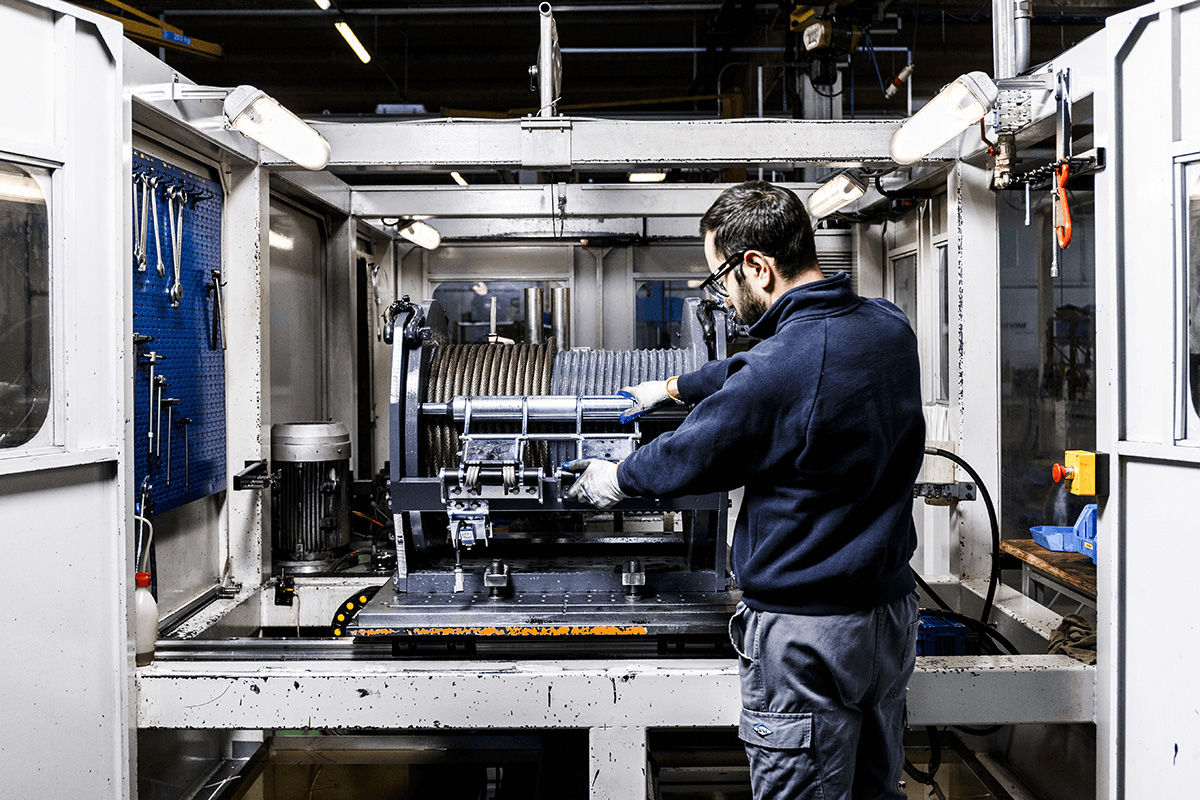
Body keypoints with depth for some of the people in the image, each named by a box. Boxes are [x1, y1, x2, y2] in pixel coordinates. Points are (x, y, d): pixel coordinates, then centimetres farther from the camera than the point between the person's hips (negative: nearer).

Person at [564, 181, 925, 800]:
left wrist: (616, 479, 11)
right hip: (892, 609, 8)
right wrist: (673, 388, 28)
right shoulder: (890, 327, 2)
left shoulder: (779, 369, -25)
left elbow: (690, 457, -9)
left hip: (809, 631, -8)